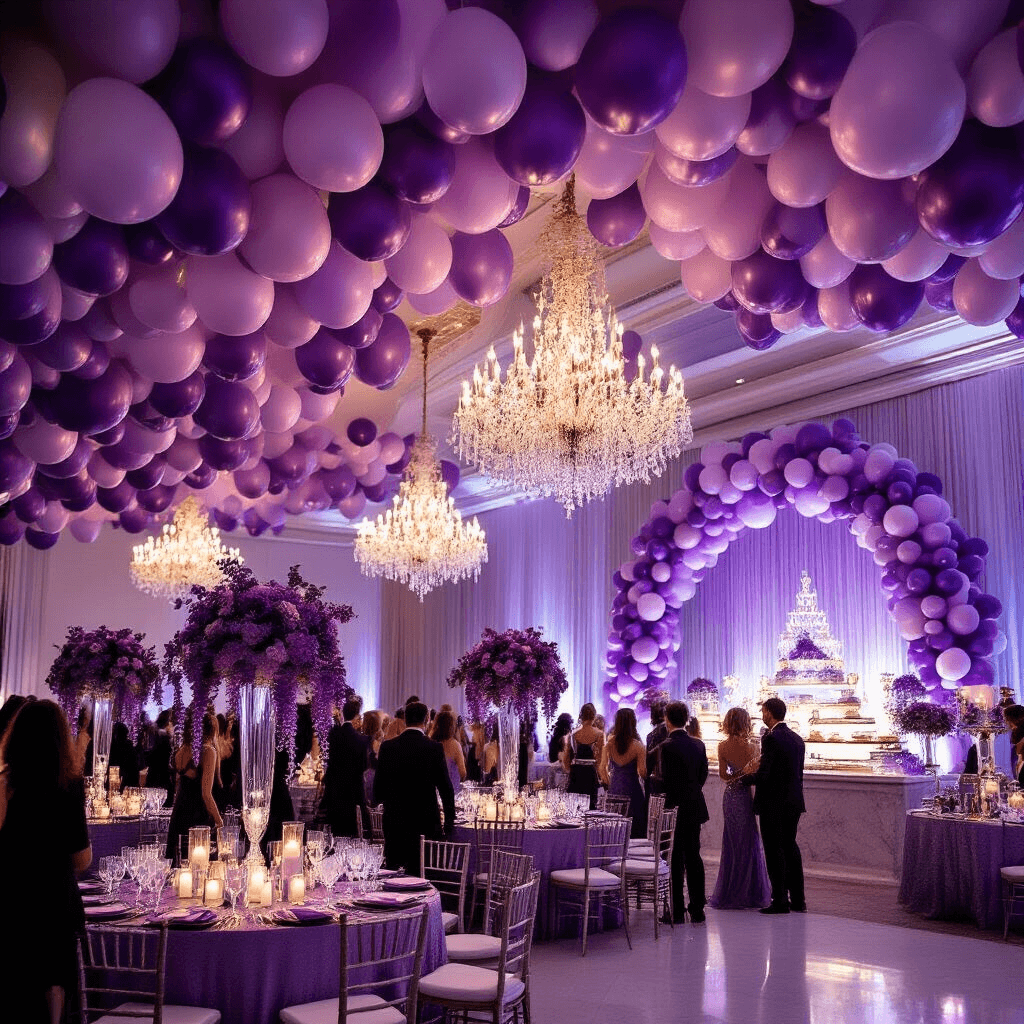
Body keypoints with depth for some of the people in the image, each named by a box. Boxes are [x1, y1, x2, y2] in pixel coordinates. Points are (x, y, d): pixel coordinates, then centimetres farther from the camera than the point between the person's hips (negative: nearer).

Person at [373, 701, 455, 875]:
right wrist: (449, 824, 5)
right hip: (426, 825, -2)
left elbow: (378, 787, 2)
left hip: (394, 823, 2)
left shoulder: (387, 747, -3)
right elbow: (446, 789, -5)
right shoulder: (435, 748, -8)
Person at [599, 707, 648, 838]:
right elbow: (642, 772, -12)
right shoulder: (638, 746, -11)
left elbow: (602, 768, 0)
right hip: (633, 790, -4)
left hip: (615, 789, 4)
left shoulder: (609, 745, -2)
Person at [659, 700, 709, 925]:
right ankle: (697, 910, 18)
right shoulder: (699, 744, 6)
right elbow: (703, 776, 9)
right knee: (694, 856, 13)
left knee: (675, 860, 1)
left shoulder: (667, 746, -15)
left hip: (676, 808, -6)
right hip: (696, 807, 6)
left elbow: (666, 781, -18)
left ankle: (677, 912, 5)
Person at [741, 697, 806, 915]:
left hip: (773, 804, -8)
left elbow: (762, 774, -20)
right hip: (793, 803, 8)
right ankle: (798, 899, 20)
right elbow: (798, 773, 14)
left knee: (774, 851, 0)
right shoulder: (797, 739, 9)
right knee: (791, 848, 15)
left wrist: (743, 779, -2)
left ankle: (780, 901, 3)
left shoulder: (771, 738, -16)